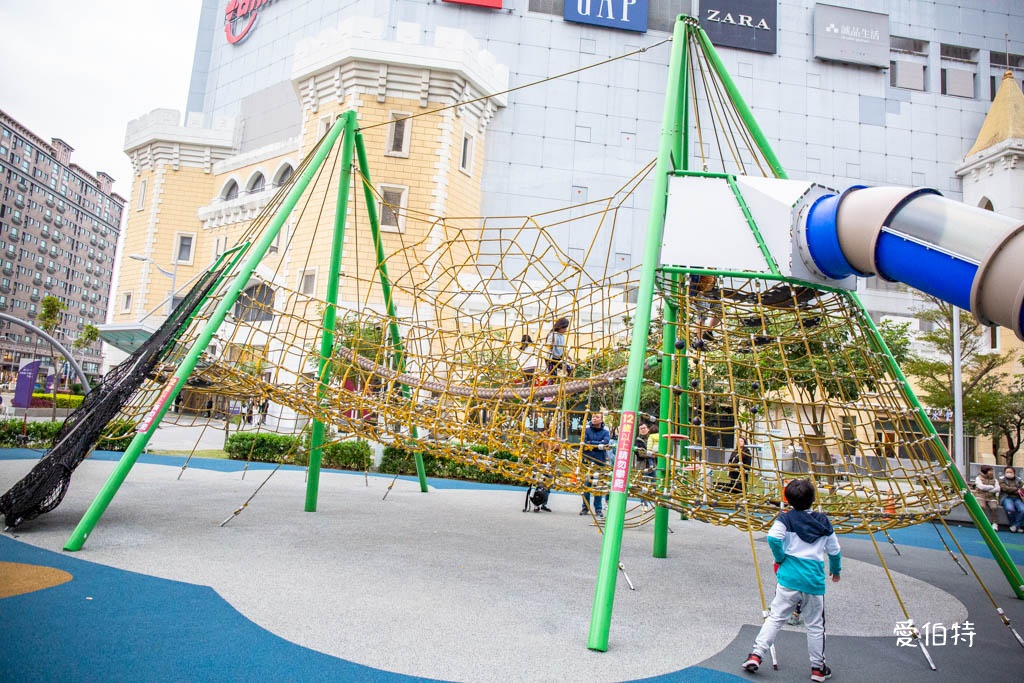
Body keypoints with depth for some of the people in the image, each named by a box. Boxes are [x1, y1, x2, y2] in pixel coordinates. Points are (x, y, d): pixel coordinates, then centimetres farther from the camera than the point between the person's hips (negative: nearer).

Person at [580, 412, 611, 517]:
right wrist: (598, 445, -17)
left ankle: (598, 509, 14)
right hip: (588, 460, 0)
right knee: (586, 483, 0)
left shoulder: (605, 431, 3)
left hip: (600, 461, 0)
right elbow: (584, 443, -7)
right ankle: (585, 507, 11)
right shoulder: (587, 429, 2)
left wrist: (591, 443, -15)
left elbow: (605, 442, -14)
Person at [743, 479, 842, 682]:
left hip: (789, 578, -2)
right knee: (815, 625, 14)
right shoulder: (823, 521, 7)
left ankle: (756, 654, -4)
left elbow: (773, 538, -20)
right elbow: (834, 550, 14)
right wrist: (836, 570, 33)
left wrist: (780, 559, -2)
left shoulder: (786, 519, -3)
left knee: (775, 617, 2)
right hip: (814, 581, 2)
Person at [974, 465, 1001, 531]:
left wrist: (987, 489, -10)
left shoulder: (994, 479, 12)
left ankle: (995, 523, -15)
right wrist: (992, 487, -2)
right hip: (980, 496, -3)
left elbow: (997, 489, -2)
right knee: (982, 506, -33)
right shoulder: (979, 478, 3)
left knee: (994, 507, -29)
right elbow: (981, 487, -13)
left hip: (991, 497, 3)